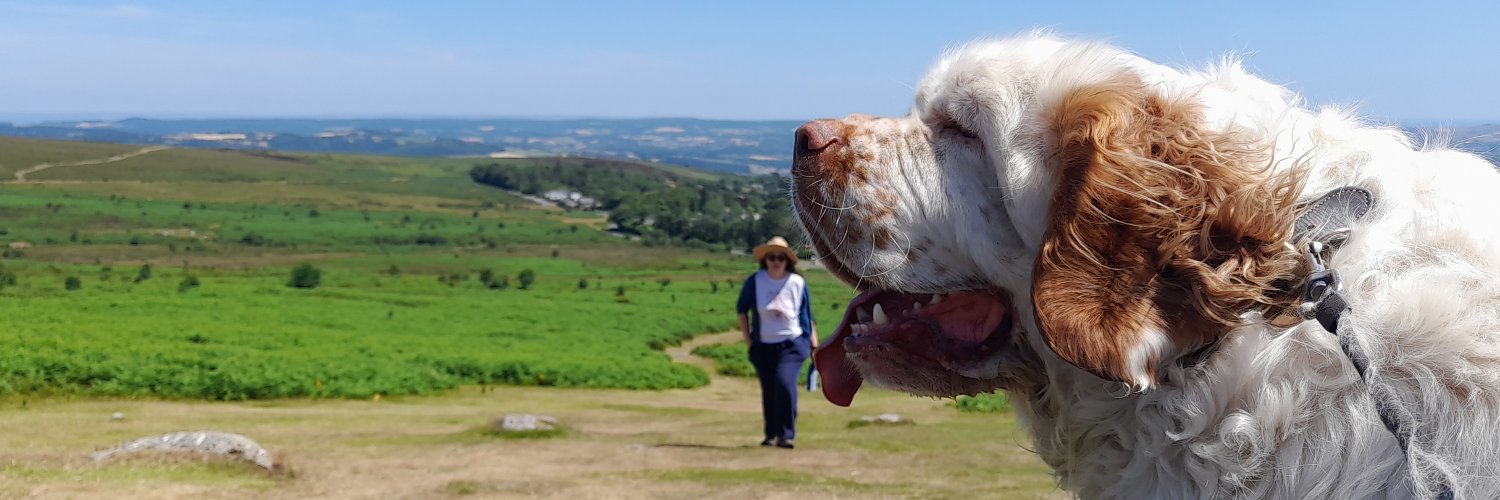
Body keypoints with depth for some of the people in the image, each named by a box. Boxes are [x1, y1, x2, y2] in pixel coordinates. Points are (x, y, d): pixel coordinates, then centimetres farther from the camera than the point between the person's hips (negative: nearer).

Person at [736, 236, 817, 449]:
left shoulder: (798, 283, -3)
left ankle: (787, 435, -14)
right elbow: (742, 310, 11)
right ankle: (771, 434, 24)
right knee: (768, 391, 6)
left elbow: (807, 317, 5)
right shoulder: (755, 281, -2)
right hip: (763, 346, 2)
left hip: (792, 344, -2)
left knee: (785, 382, -22)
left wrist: (815, 346, 1)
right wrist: (748, 340, 6)